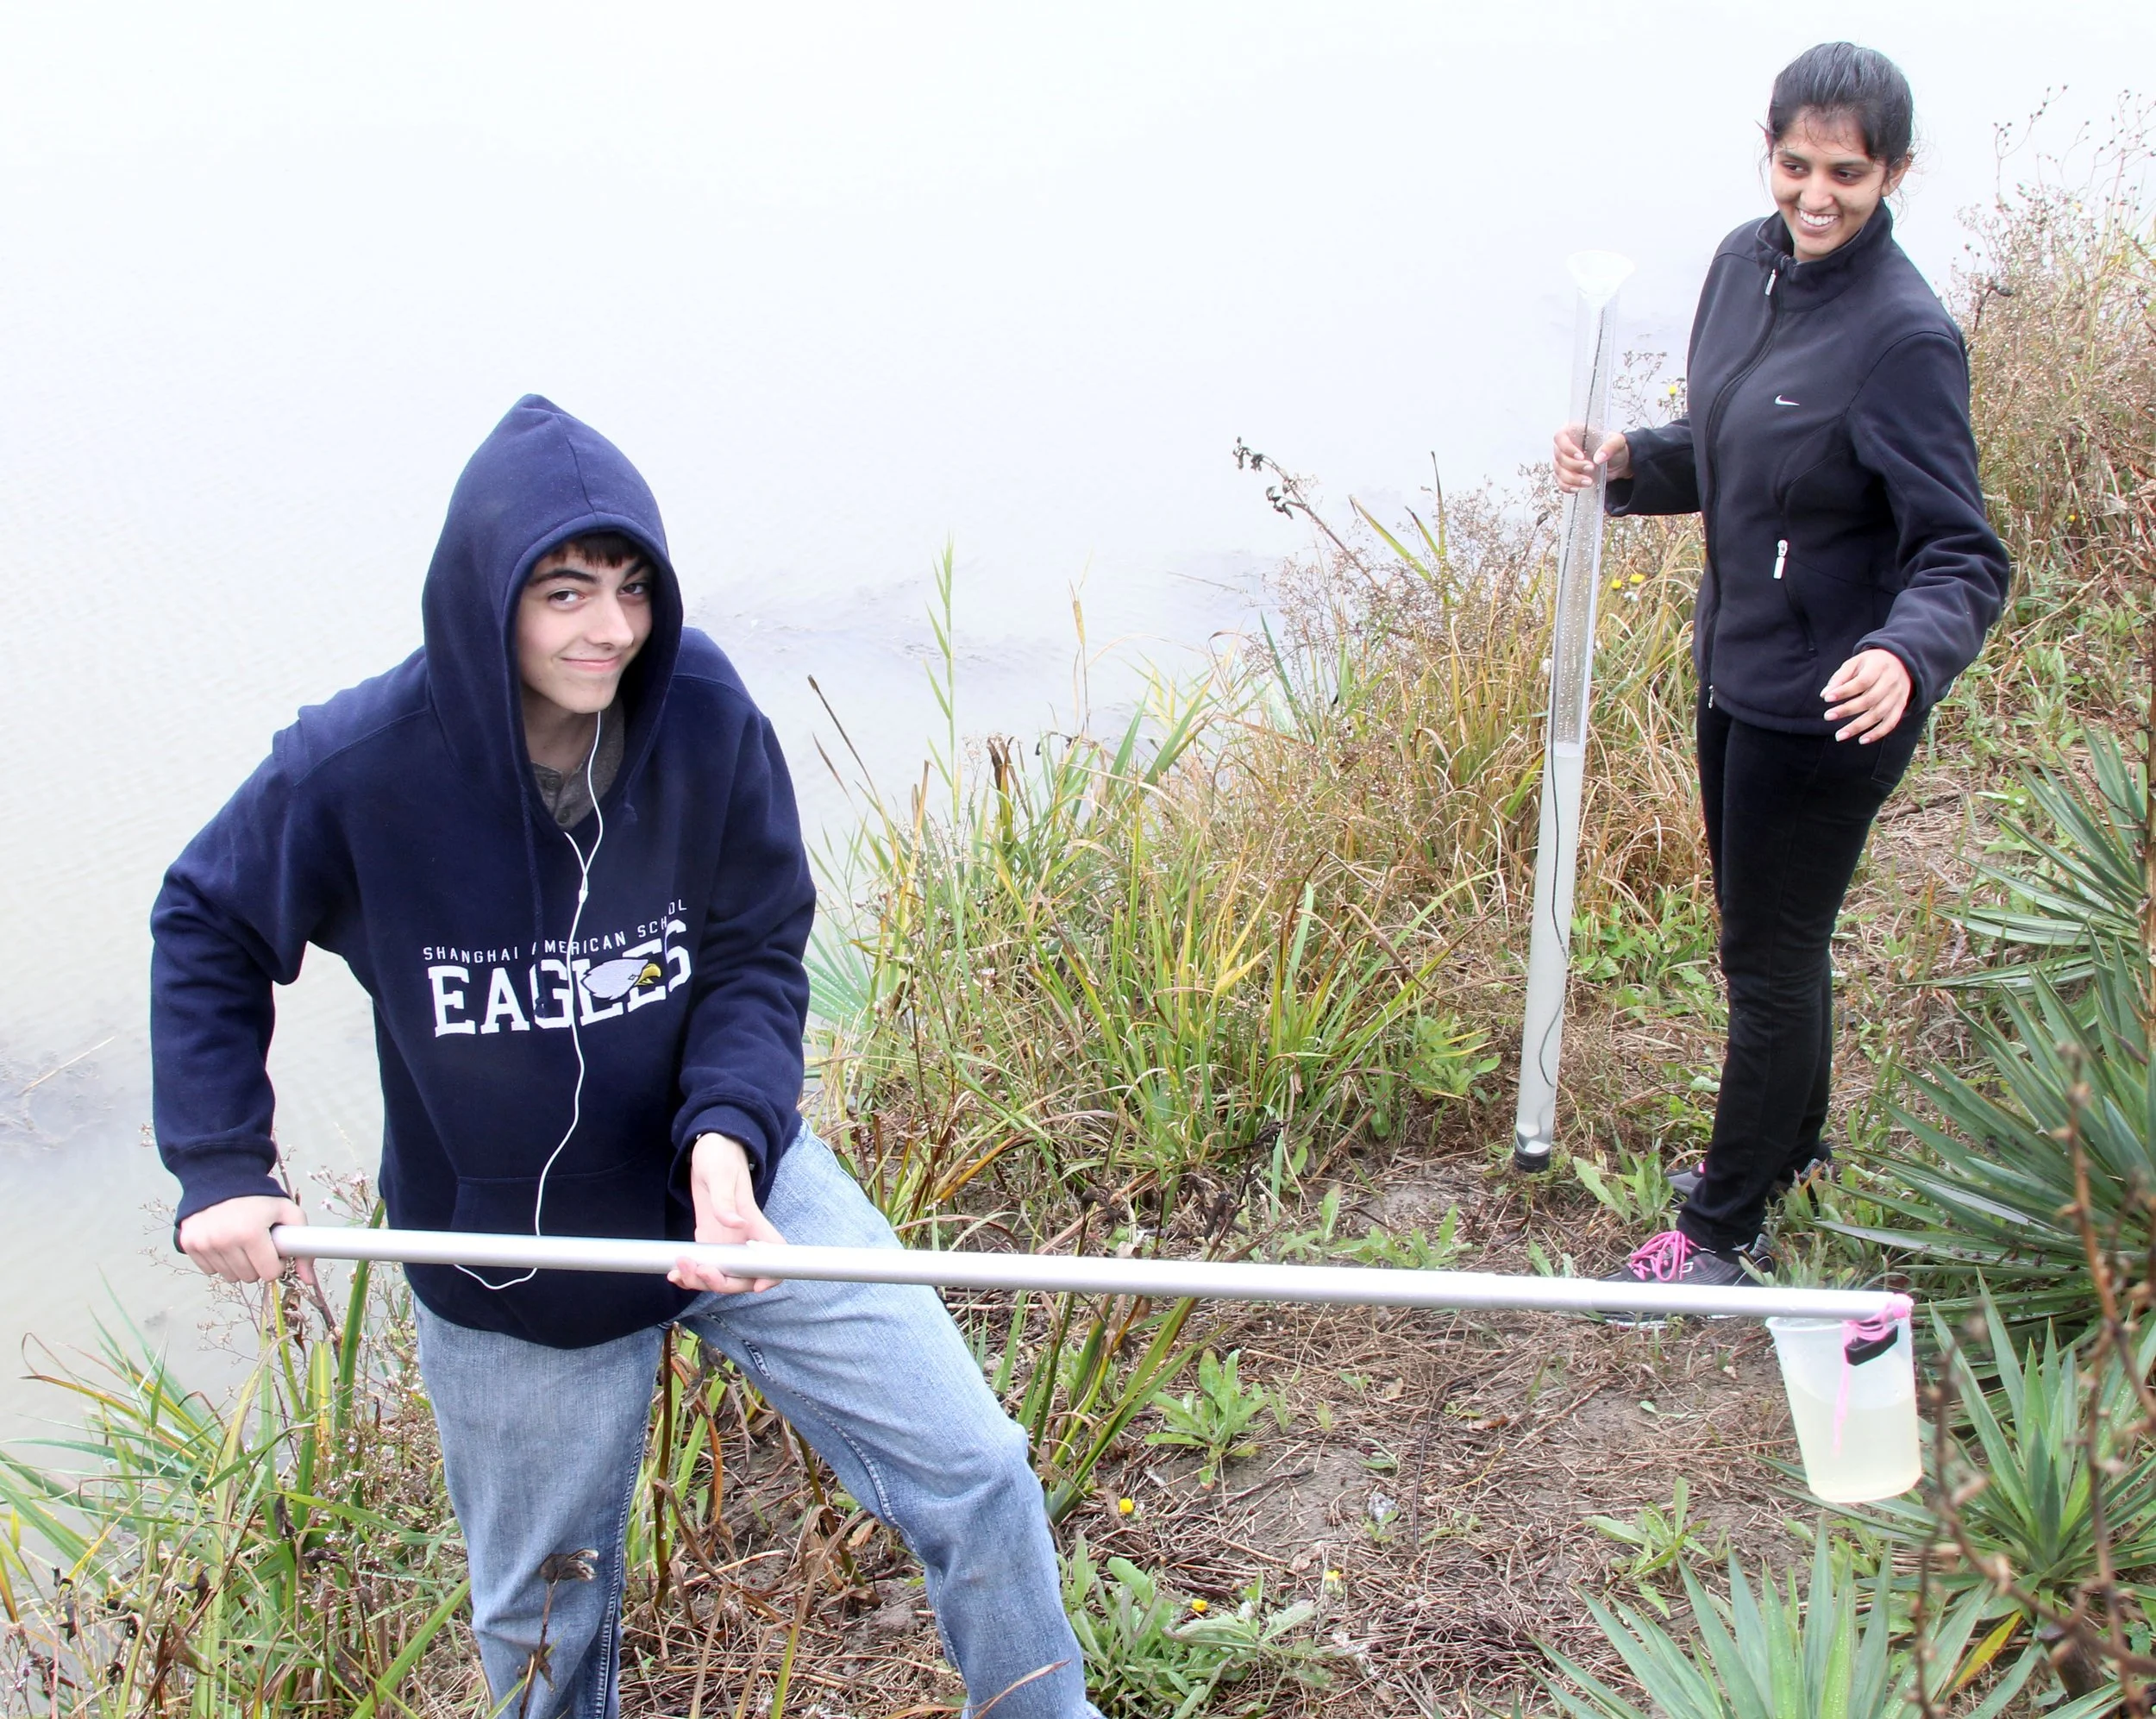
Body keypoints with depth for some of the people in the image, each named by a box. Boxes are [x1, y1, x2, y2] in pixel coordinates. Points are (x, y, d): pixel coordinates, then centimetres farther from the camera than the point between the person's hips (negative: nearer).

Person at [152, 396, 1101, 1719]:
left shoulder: (704, 714, -18)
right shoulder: (360, 765, -21)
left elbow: (759, 953, -11)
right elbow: (206, 930, -3)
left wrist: (729, 1135, -28)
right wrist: (222, 1165, -12)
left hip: (732, 1180, 1)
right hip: (506, 1249, 0)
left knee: (971, 1472, -5)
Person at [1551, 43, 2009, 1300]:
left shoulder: (1905, 337, -23)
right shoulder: (1746, 264, 0)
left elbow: (1964, 559, -22)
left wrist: (1906, 656, -42)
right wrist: (1627, 463, -6)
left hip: (1829, 711, -8)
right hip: (1736, 670, 8)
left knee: (1771, 959, 6)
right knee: (1765, 929, 24)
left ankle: (1726, 1232, 23)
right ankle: (1789, 1144, 47)